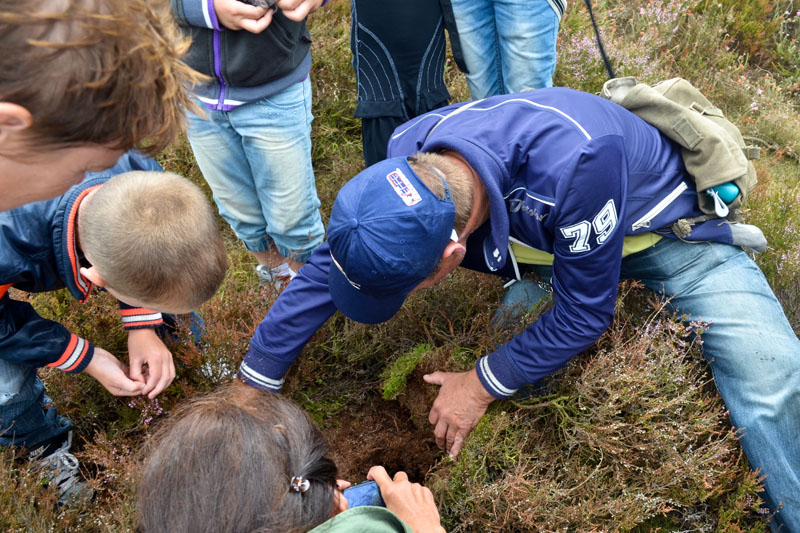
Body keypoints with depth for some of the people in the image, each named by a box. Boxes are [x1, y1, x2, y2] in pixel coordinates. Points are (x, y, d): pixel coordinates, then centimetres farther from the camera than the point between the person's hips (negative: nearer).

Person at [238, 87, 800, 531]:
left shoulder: (574, 159, -43)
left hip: (665, 228, -4)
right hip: (552, 234, 5)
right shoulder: (410, 157, -24)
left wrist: (484, 385, -18)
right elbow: (329, 266, -12)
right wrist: (254, 381, -5)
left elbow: (585, 310, -28)